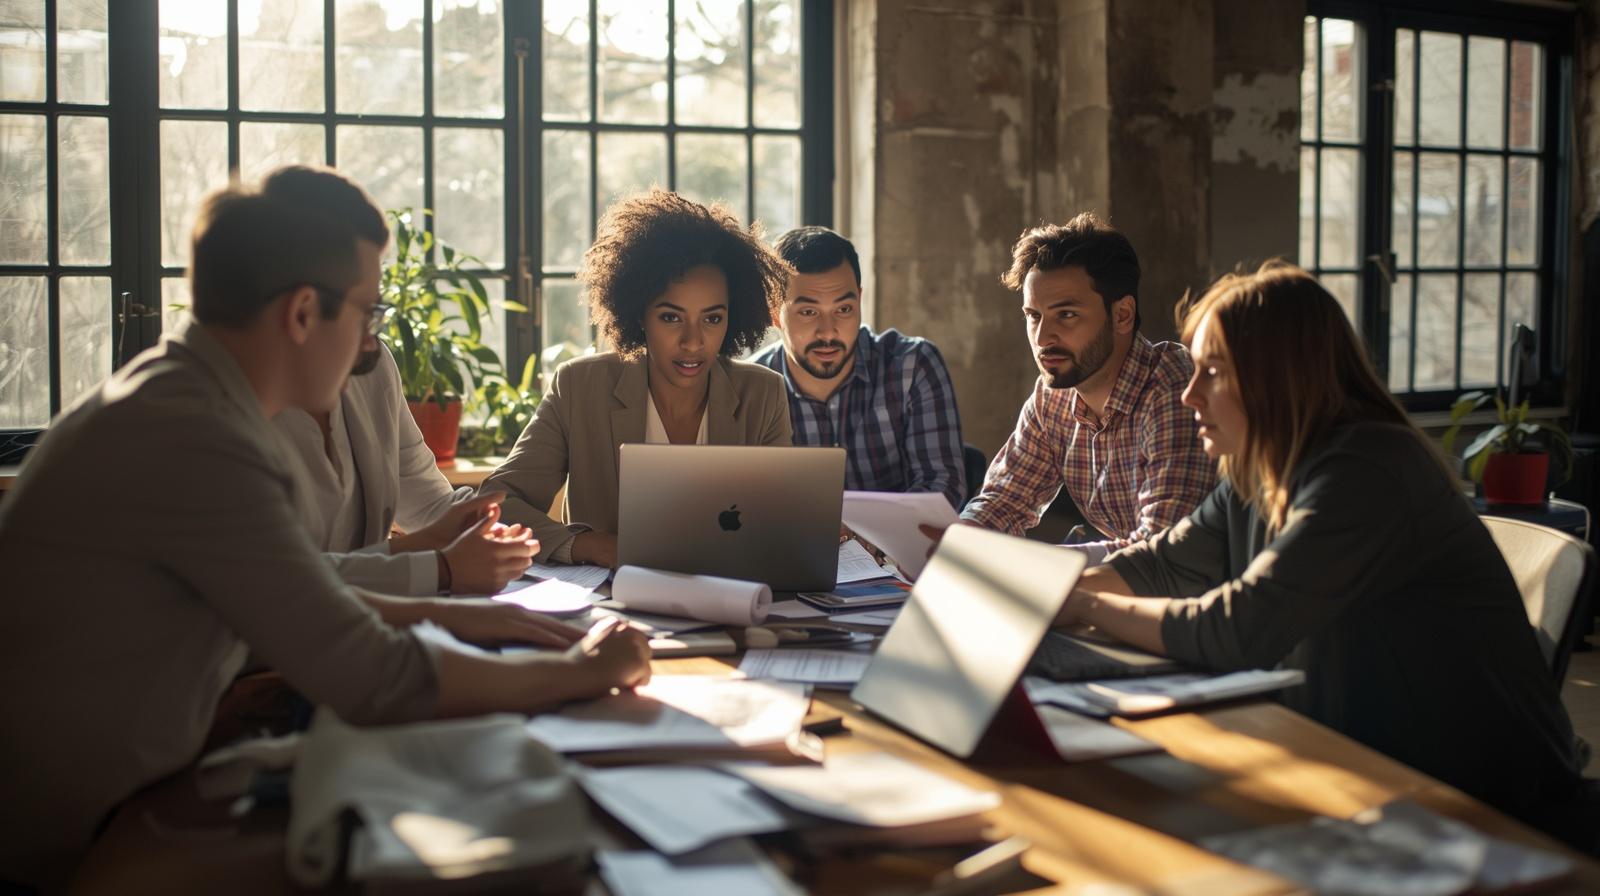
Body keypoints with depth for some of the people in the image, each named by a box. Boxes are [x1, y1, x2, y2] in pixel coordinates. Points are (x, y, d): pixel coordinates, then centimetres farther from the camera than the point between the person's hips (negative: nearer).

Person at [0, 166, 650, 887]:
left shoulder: (167, 390, 6)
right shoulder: (194, 437, -25)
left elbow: (288, 602, 19)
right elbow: (374, 678, -24)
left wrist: (440, 614, 12)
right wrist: (574, 672, -12)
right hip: (70, 846, -9)